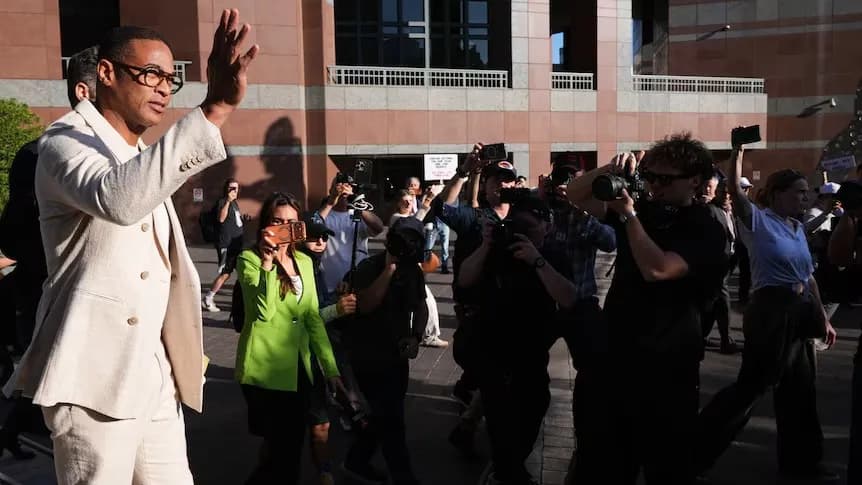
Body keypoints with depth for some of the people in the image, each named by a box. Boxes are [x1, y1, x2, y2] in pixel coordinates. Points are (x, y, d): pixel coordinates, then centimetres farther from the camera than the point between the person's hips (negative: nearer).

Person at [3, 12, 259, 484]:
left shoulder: (141, 159, 18)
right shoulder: (65, 144, -8)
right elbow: (119, 199, -33)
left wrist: (183, 355, 14)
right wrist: (214, 108, -37)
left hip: (156, 376, 8)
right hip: (95, 378, -7)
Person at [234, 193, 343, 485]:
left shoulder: (304, 261, 10)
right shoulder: (249, 259, -7)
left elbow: (313, 317, 10)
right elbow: (264, 312, -21)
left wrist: (330, 367, 4)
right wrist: (267, 262, -25)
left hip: (299, 367, 6)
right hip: (265, 369, -5)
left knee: (292, 445, 15)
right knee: (281, 447, 0)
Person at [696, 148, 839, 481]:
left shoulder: (798, 228, 13)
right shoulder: (759, 220, -8)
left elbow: (808, 277, 16)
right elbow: (735, 190, -25)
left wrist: (823, 317, 15)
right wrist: (737, 152, -25)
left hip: (799, 313, 8)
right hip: (770, 311, -8)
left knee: (799, 389, 15)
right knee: (752, 385, -4)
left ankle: (800, 461, 31)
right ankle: (694, 451, 8)